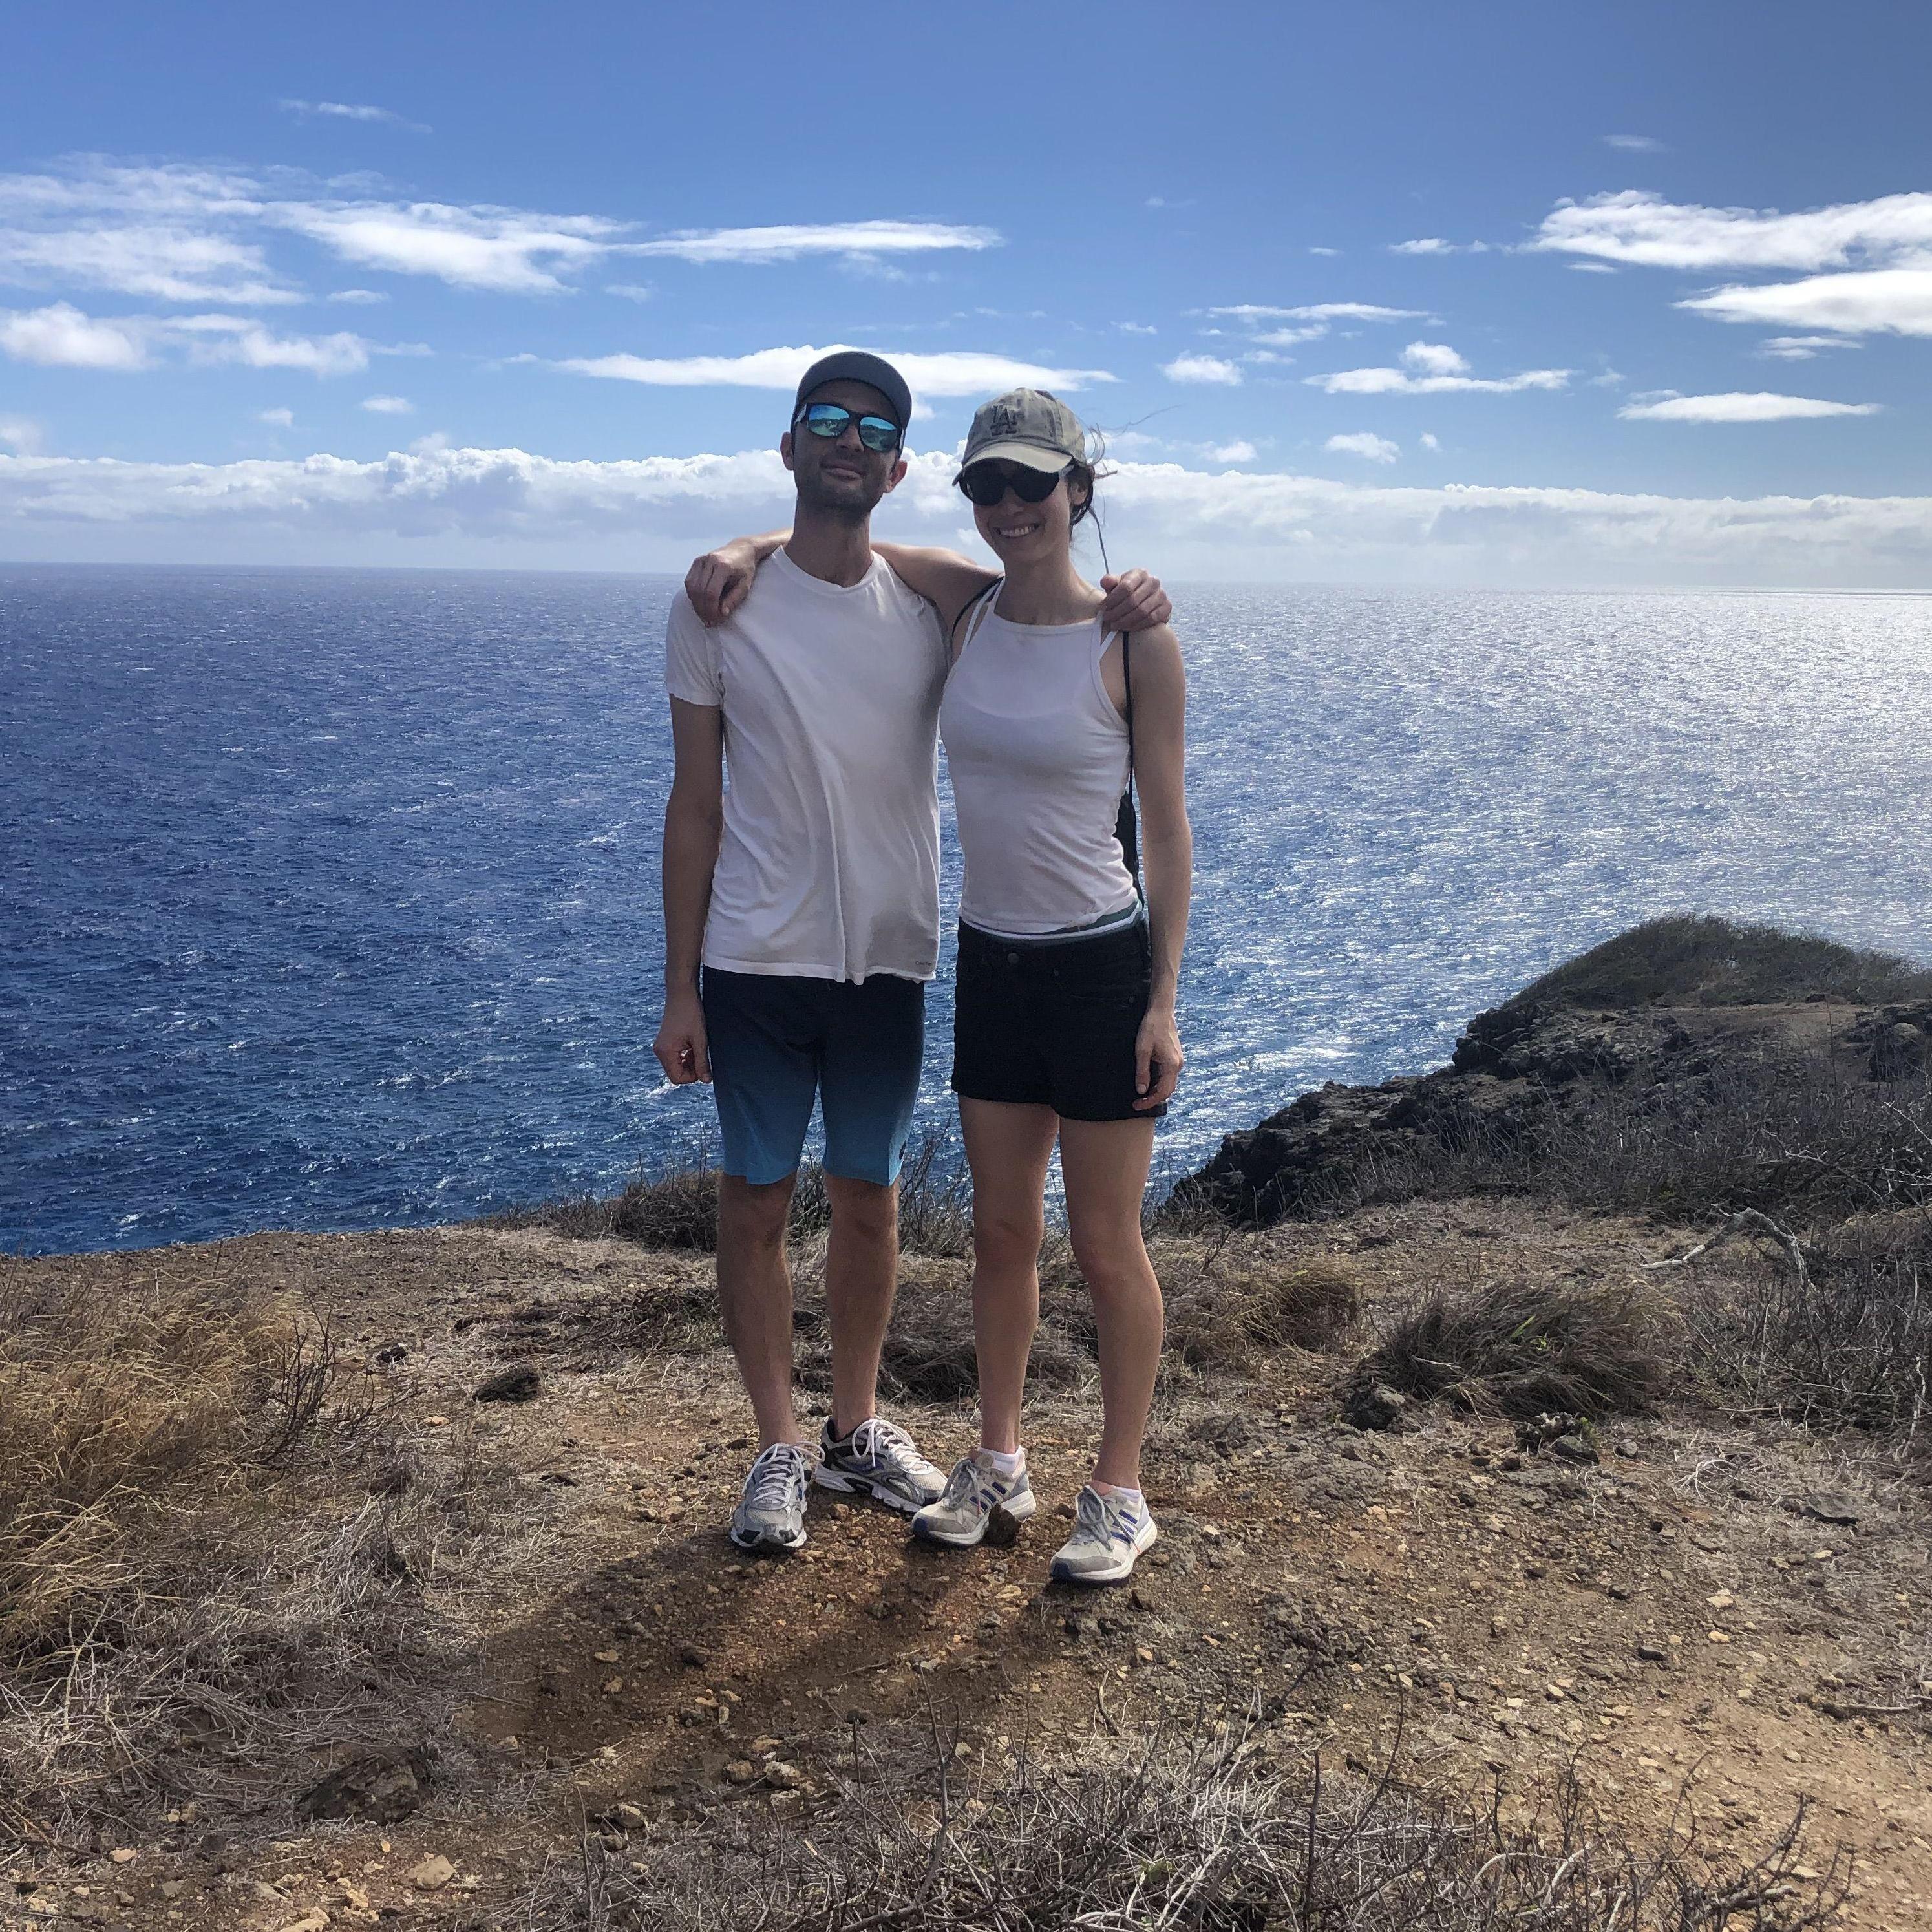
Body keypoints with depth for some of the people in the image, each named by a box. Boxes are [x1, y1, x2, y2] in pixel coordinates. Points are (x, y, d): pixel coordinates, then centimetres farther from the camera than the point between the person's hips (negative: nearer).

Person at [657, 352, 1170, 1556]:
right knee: (758, 1202, 5)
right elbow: (696, 801, -2)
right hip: (756, 961, -2)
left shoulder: (935, 593, 2)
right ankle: (780, 1448, 22)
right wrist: (681, 988, -4)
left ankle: (858, 1428, 31)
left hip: (889, 961, 3)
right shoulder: (724, 598, -3)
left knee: (870, 1200, 13)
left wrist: (1131, 598, -12)